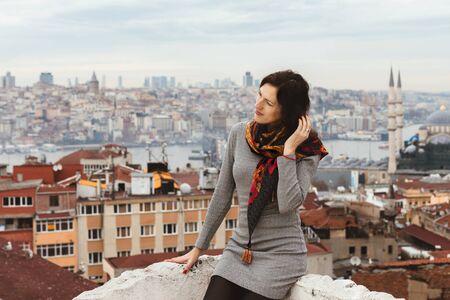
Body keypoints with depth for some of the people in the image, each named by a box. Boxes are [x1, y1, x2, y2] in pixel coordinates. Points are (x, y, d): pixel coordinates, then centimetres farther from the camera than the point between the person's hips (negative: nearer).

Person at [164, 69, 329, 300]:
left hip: (280, 254, -4)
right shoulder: (239, 133, 0)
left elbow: (288, 204, -22)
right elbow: (222, 195, 8)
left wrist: (289, 150, -20)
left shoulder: (307, 150, -9)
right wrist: (199, 248, 12)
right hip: (238, 248, 4)